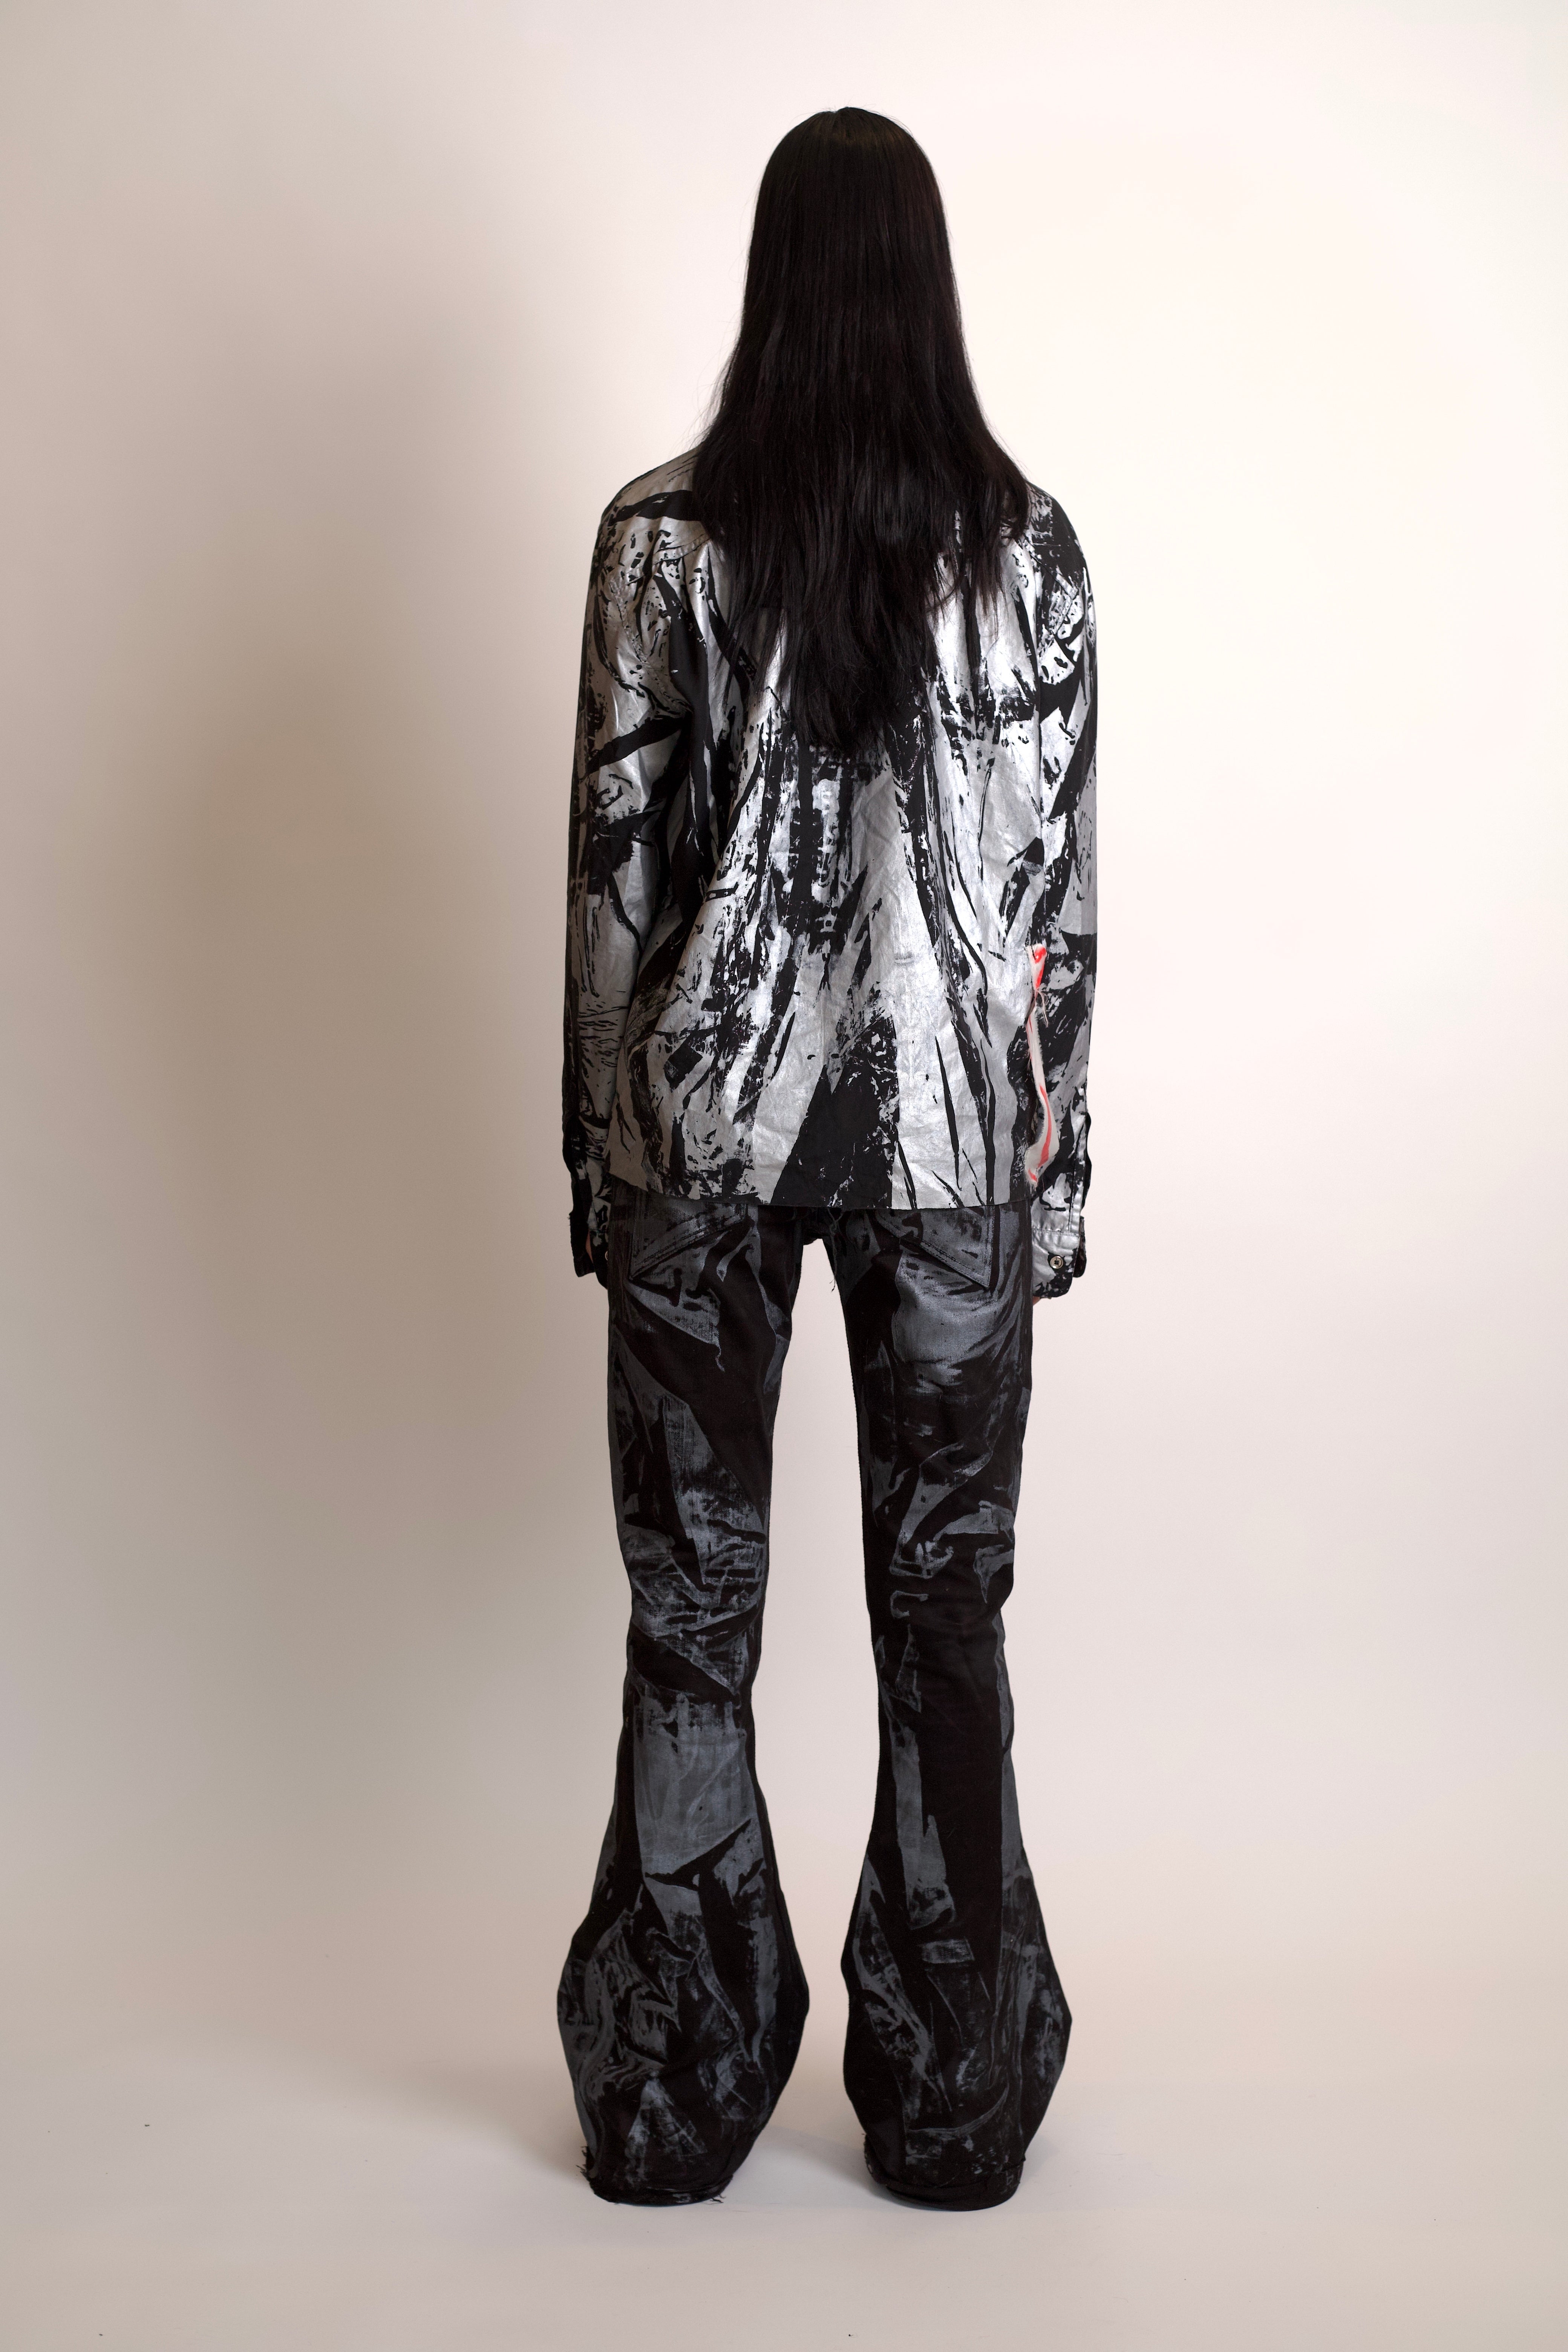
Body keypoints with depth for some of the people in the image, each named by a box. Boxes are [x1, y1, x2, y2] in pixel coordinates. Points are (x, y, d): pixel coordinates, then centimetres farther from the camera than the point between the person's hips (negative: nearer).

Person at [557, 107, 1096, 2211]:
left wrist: (605, 1146, 6)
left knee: (693, 1597, 10)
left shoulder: (661, 538, -3)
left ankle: (673, 2103, 23)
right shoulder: (1024, 543, -1)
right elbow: (1060, 885, 0)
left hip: (706, 1121, 0)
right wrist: (1056, 1160, 7)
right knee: (946, 1591, 10)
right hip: (948, 1130, 1)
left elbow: (616, 868, -3)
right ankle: (953, 2103, 23)